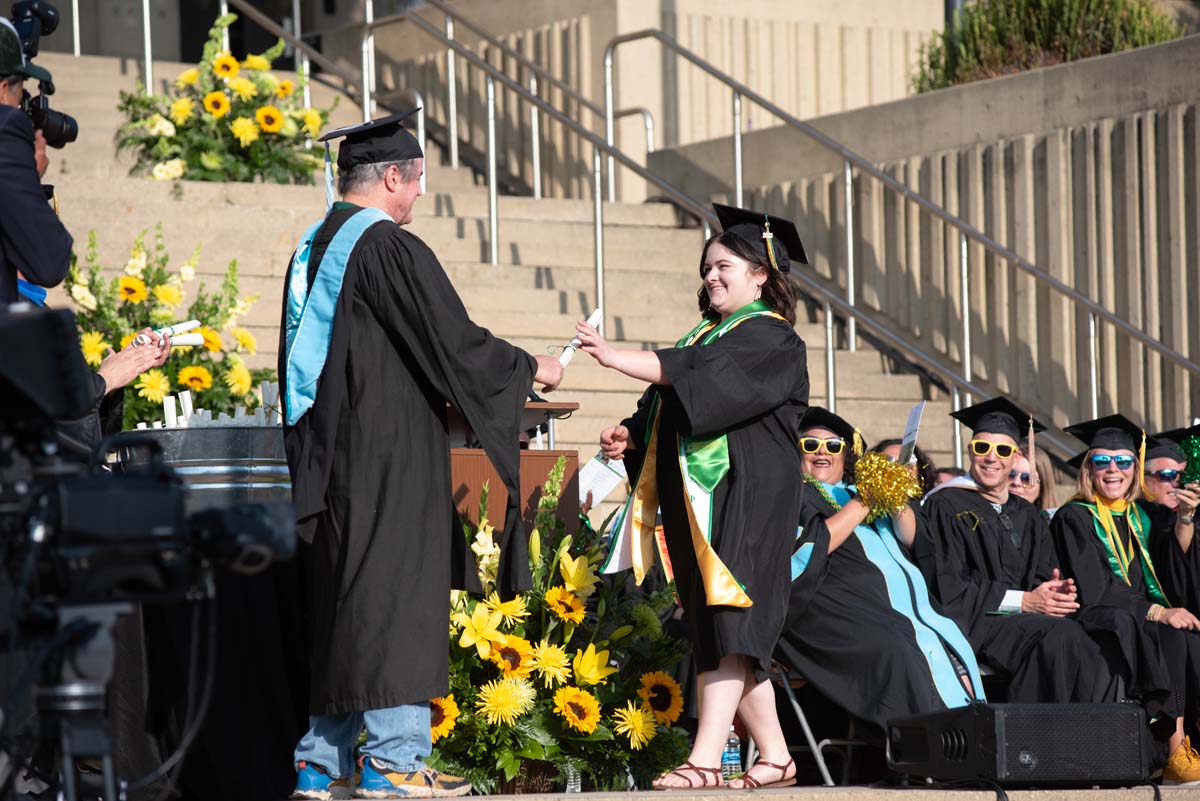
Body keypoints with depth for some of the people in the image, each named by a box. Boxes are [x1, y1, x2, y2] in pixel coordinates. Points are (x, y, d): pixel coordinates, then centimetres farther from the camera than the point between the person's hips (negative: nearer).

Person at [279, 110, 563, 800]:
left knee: (331, 601, 10)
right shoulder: (390, 249, -14)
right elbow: (456, 341, -13)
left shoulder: (315, 247, 14)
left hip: (322, 454, 9)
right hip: (387, 455, -9)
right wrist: (533, 368, 2)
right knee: (394, 593, -6)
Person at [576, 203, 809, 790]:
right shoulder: (706, 336, 21)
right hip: (697, 501, 8)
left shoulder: (772, 340, -5)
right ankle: (775, 756, 12)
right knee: (720, 633, 6)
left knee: (727, 626, -15)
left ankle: (706, 758, -24)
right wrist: (632, 434, 1)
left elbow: (694, 374, -20)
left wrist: (612, 357, -25)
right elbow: (665, 410, 22)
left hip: (747, 501, -8)